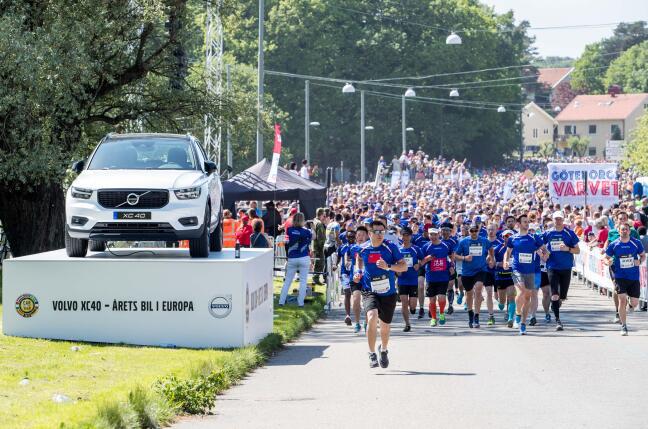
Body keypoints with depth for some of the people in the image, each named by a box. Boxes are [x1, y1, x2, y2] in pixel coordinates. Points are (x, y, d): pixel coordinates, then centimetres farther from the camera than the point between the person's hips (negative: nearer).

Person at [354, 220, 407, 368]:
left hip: (388, 293, 1)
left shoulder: (391, 248, -8)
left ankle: (383, 350, 46)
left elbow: (404, 267, -9)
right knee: (372, 316, -28)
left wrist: (388, 266, -24)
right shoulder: (363, 249, -1)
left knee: (385, 325, 13)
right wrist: (358, 271, 7)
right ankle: (372, 354, -18)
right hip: (369, 291, -1)